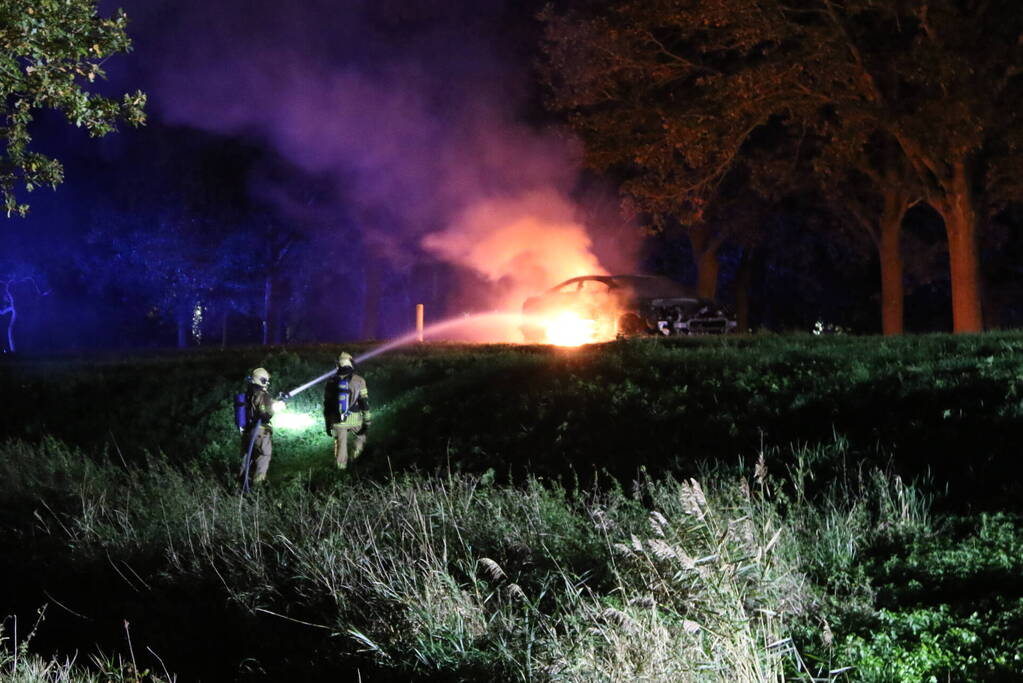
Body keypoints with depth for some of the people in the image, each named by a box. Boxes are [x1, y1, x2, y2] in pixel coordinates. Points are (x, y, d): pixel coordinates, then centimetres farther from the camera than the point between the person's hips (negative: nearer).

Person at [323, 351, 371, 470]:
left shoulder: (331, 381, 2)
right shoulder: (359, 381, -5)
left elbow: (327, 405, 6)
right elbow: (364, 403, -7)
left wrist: (327, 424, 14)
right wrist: (366, 422, -1)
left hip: (337, 420, 2)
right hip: (354, 420, -2)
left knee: (340, 446, 13)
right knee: (360, 438, 24)